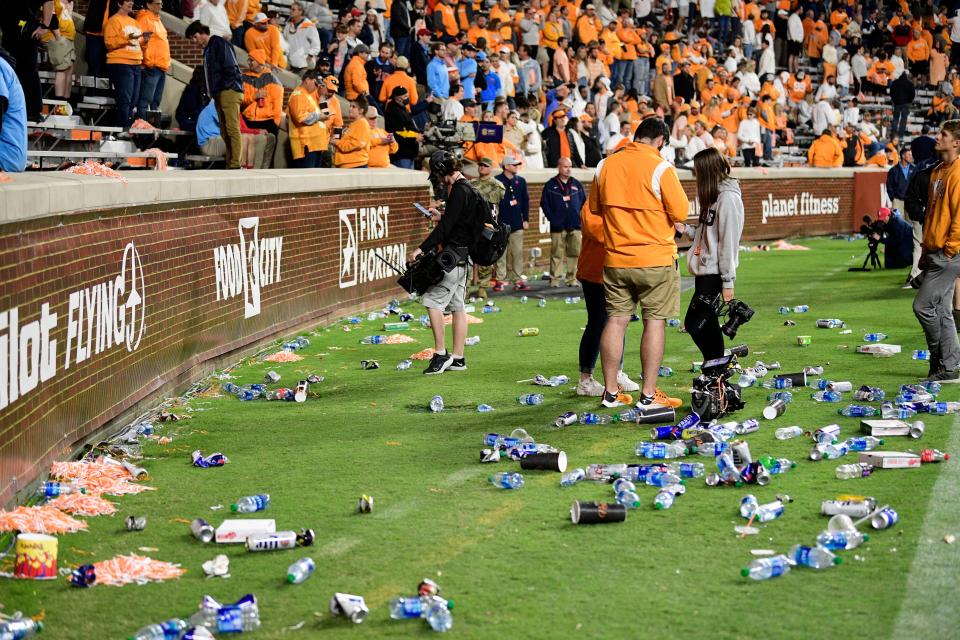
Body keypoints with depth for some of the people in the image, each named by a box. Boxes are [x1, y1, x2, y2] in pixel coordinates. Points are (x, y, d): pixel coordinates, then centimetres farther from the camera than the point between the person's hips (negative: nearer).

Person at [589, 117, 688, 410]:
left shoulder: (605, 165, 5)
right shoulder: (660, 168, -11)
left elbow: (594, 208, 16)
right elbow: (681, 212, -10)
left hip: (616, 259, 5)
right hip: (656, 258, -4)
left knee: (616, 320, 8)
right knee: (654, 322, 1)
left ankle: (611, 392, 12)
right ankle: (649, 395, 1)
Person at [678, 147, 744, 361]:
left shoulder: (728, 198, -15)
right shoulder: (713, 196, 15)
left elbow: (729, 241, -17)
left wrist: (728, 282, -18)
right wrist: (686, 229, 5)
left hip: (715, 274, -9)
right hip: (704, 271, 9)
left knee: (694, 323, -11)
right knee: (707, 324, 10)